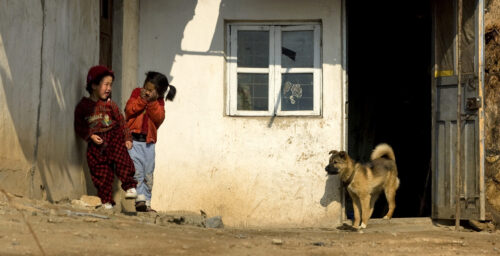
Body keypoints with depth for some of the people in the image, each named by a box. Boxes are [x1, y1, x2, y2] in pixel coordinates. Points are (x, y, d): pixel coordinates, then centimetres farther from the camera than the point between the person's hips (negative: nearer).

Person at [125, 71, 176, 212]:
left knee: (148, 173, 4)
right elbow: (129, 110, -6)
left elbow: (159, 118, -6)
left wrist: (152, 102, -14)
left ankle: (146, 203, 10)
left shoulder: (159, 102, 10)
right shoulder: (137, 93, 6)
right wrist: (142, 100, -14)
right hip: (133, 139, -3)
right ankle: (140, 198, -21)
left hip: (149, 141, 3)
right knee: (137, 169, -17)